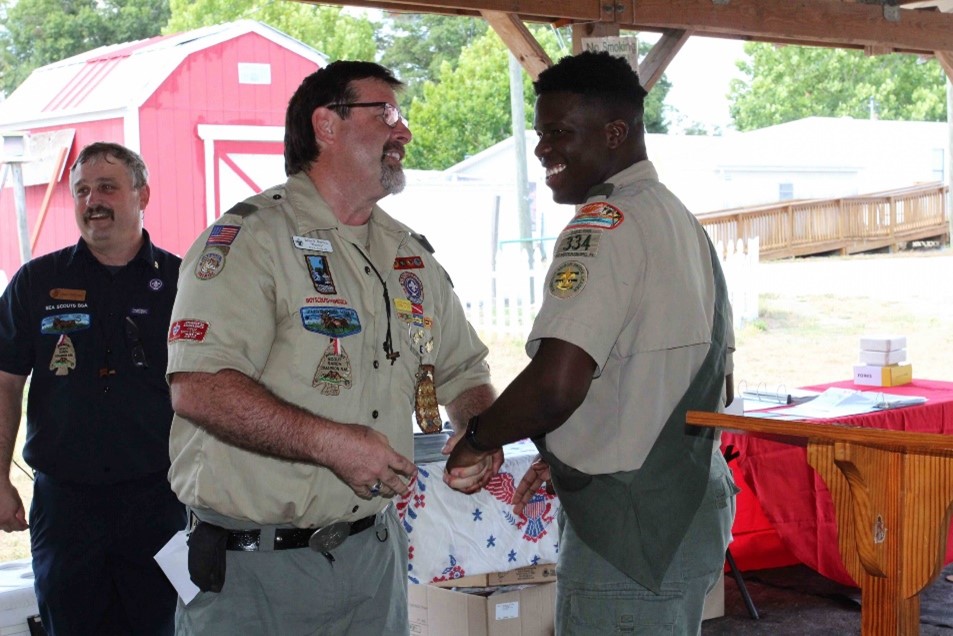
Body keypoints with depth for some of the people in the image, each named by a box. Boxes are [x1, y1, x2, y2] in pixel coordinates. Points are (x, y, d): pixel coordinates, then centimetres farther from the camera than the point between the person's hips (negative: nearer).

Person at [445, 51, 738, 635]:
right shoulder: (683, 221, 13)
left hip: (629, 538, -10)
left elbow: (555, 385, -29)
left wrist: (477, 440, -9)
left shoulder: (606, 221, -16)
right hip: (693, 515, 10)